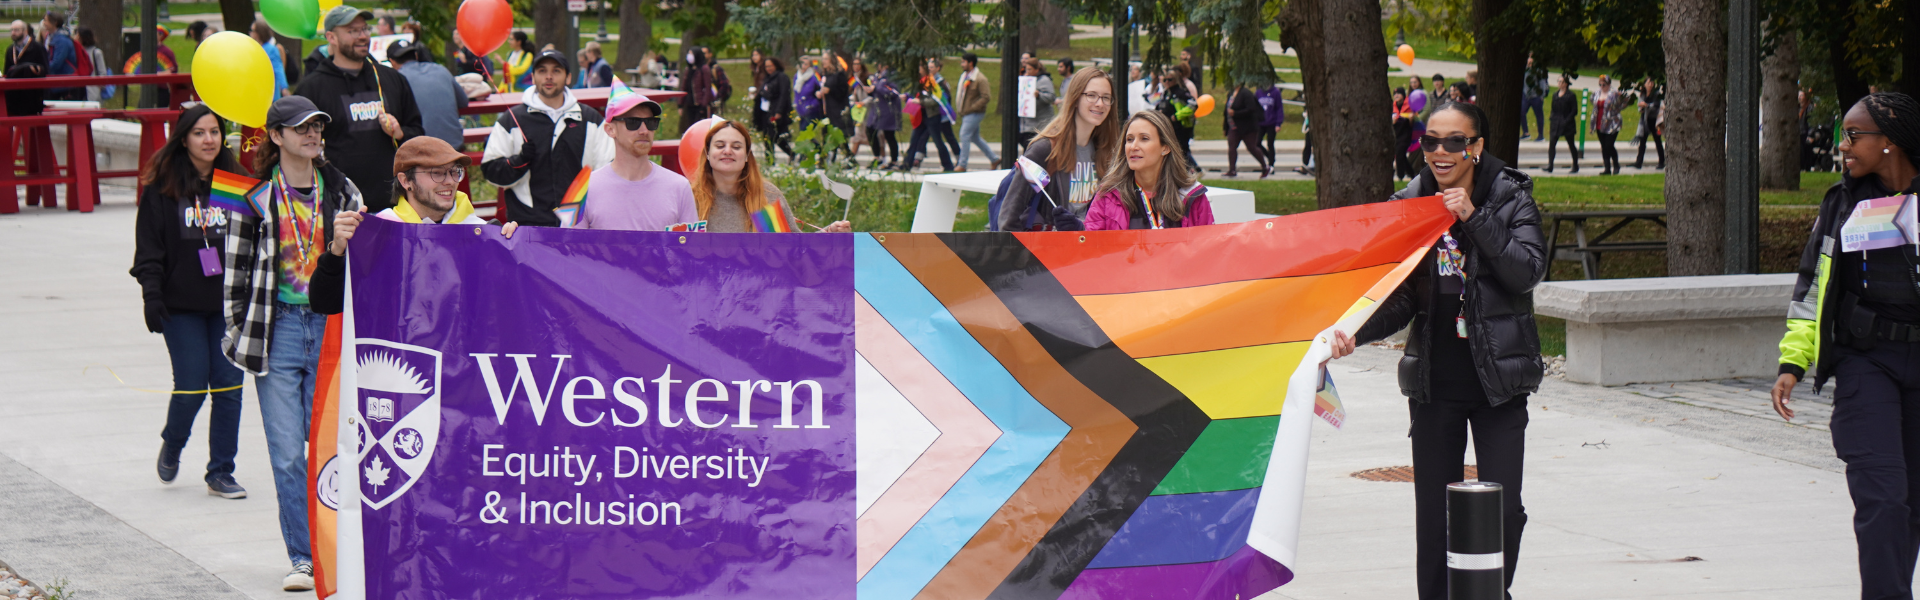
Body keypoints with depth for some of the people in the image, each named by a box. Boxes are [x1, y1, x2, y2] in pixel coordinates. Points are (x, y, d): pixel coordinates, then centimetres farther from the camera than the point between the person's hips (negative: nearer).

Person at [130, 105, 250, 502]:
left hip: (230, 303, 2)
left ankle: (221, 472, 10)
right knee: (191, 386, -3)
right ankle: (172, 446, 28)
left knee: (229, 386, -1)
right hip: (182, 305, -2)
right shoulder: (162, 186, -2)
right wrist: (151, 295, -12)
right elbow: (148, 246, -3)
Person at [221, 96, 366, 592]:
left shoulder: (343, 192, 8)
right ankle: (301, 557, 4)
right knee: (287, 453, -3)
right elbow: (237, 271, 6)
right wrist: (241, 331, 3)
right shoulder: (255, 199, 2)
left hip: (332, 328, 1)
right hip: (278, 331, -1)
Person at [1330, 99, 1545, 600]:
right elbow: (1400, 300, 3)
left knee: (1502, 510, -6)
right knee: (1434, 514, 4)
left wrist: (1474, 218, -20)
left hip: (1498, 378, -2)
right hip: (1434, 382, 2)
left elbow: (1529, 270, -16)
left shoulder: (1510, 198, -2)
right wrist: (1357, 332, -15)